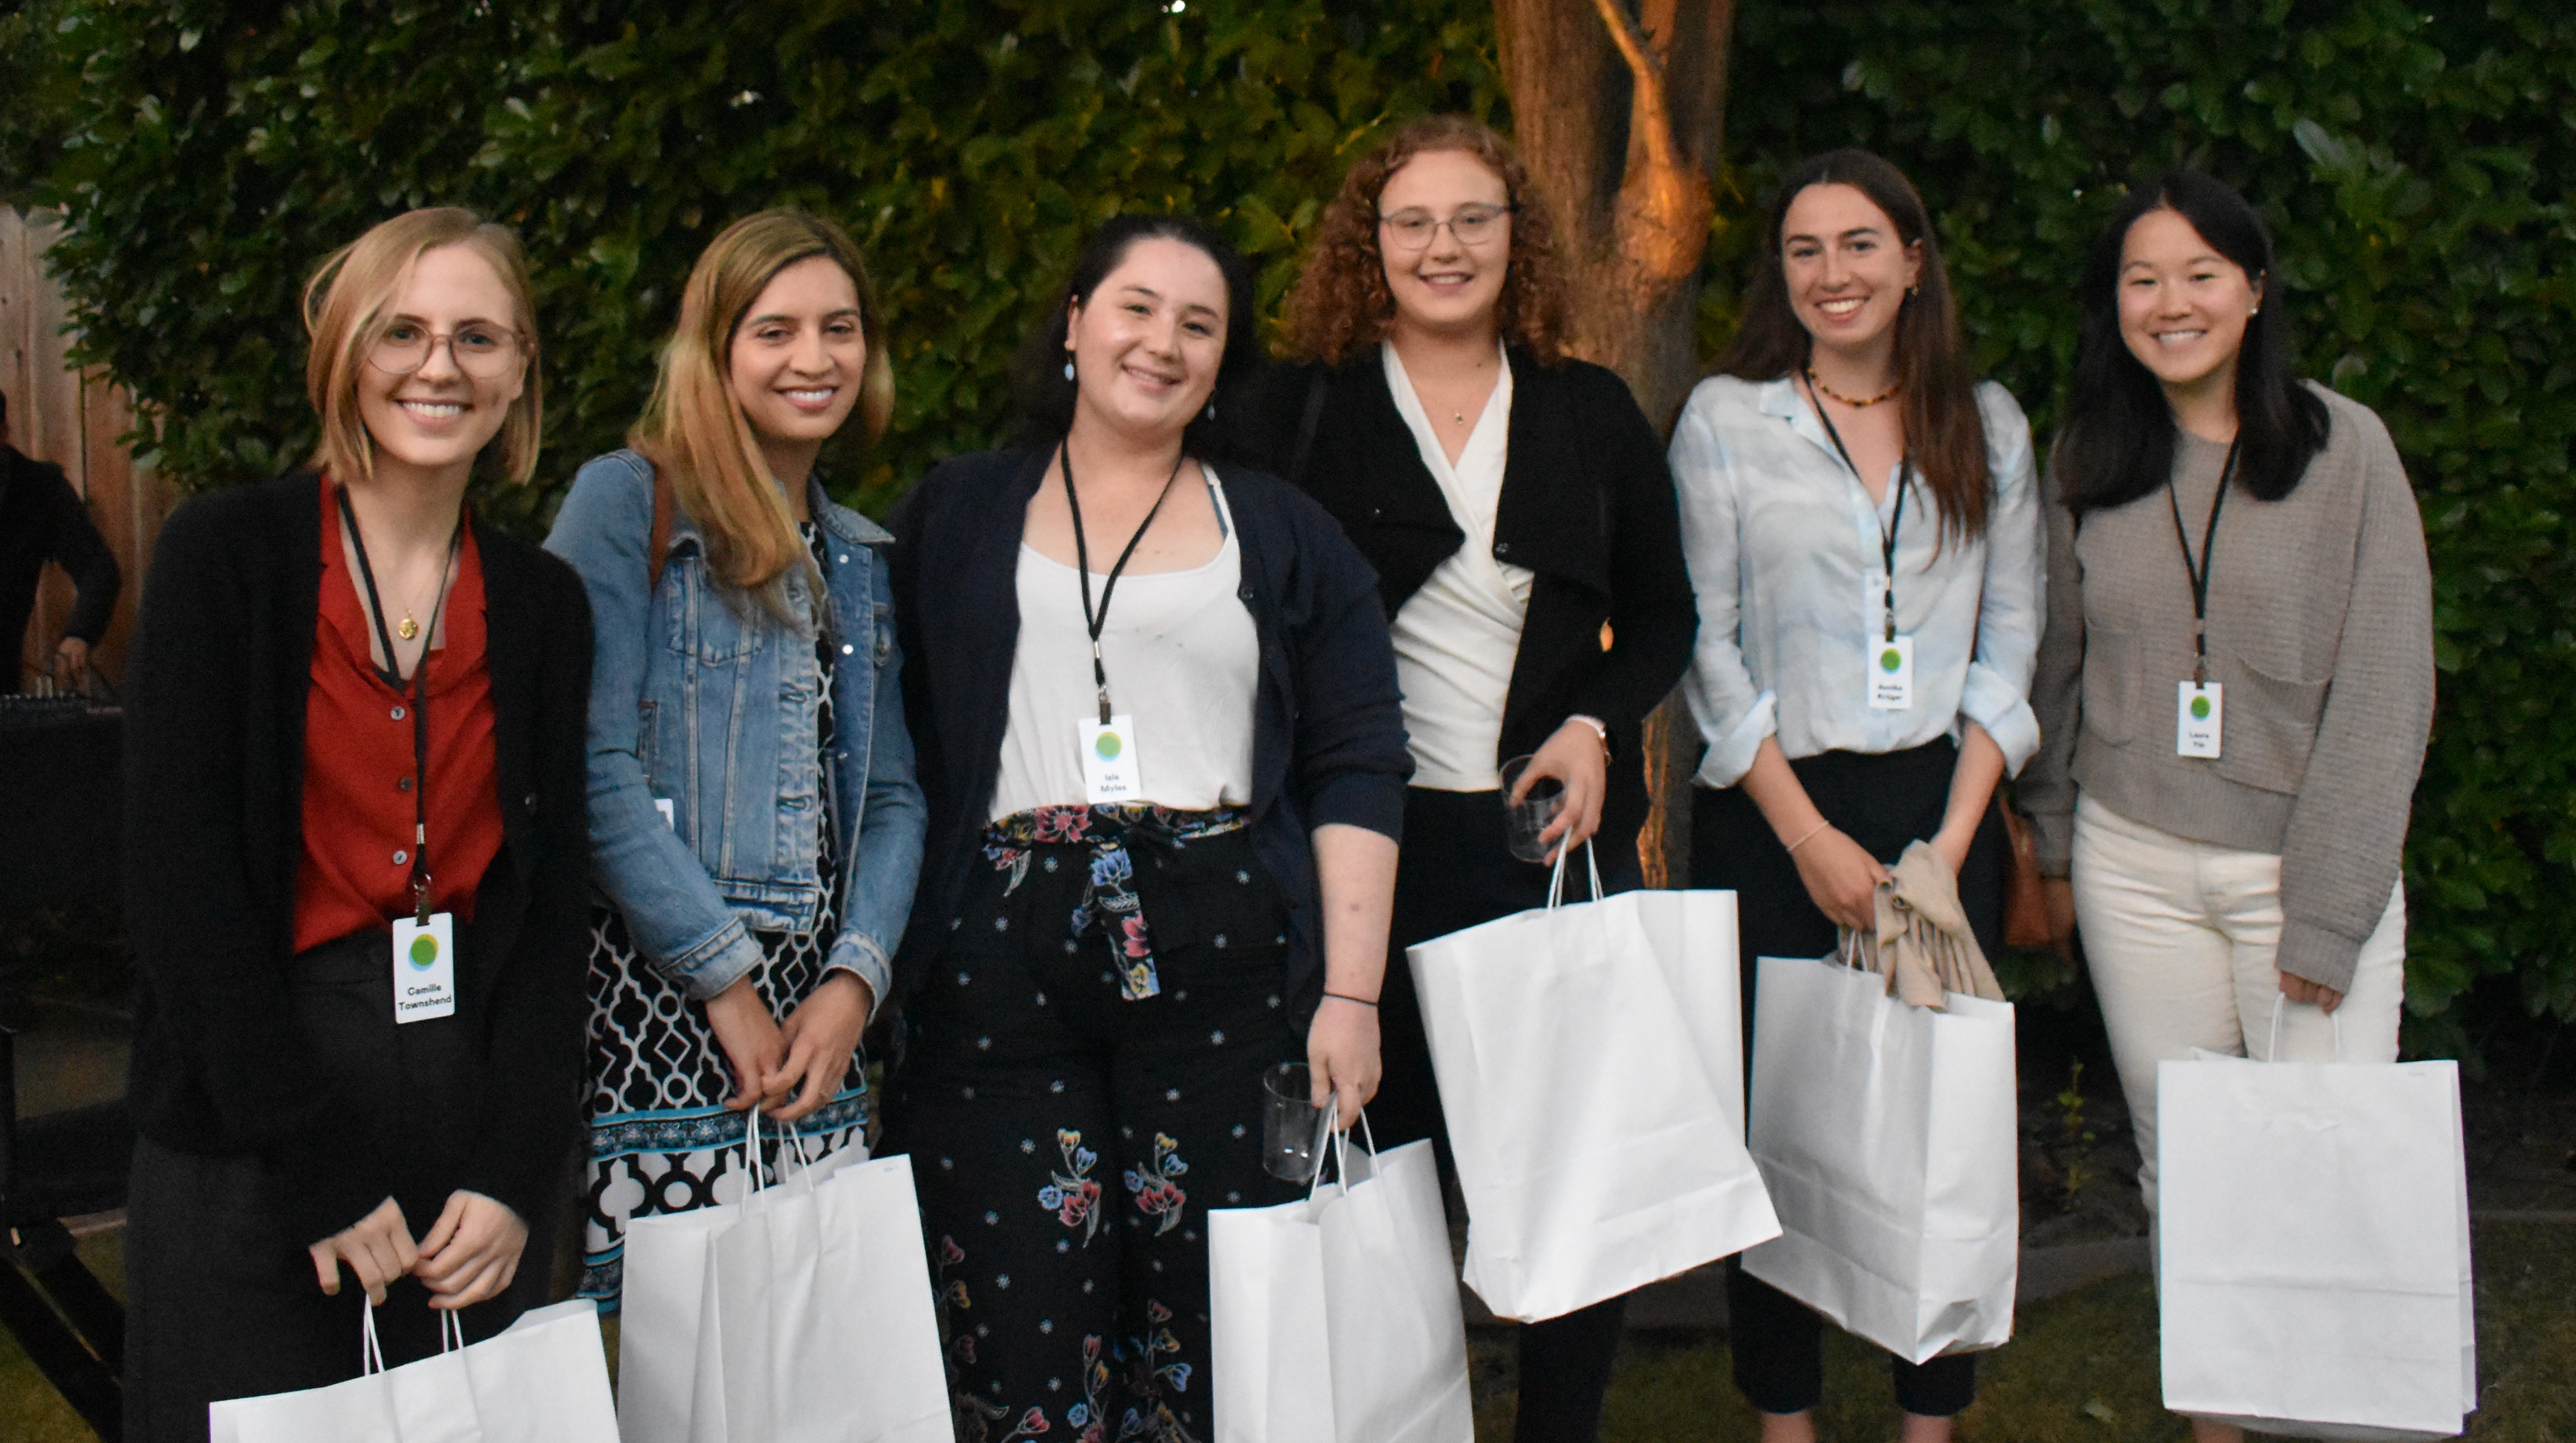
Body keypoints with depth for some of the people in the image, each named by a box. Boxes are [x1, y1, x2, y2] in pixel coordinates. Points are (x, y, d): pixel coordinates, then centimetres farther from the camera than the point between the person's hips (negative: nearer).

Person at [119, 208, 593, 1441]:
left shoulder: (544, 604, 8)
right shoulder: (225, 553, -4)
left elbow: (549, 902, 6)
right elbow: (179, 882, -10)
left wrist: (514, 1175, -6)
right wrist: (318, 1172, -13)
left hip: (475, 1096, 4)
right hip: (247, 1138, -3)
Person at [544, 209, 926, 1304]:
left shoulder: (859, 558, 18)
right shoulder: (628, 501, -2)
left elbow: (892, 793, 14)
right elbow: (594, 770, -11)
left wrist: (854, 979, -3)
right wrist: (727, 982, -11)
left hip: (816, 1013, 6)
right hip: (651, 998, -5)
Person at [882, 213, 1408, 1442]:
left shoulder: (1284, 538, 13)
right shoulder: (954, 520, 14)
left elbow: (1356, 772, 7)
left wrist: (1351, 993, -3)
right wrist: (873, 970, 1)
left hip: (1223, 965, 0)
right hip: (1000, 963, 0)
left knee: (1217, 1337, -1)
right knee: (1024, 1331, -3)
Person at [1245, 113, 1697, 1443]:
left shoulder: (1592, 412, 9)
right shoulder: (1305, 413, 3)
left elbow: (1662, 613, 13)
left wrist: (1597, 726, -5)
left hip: (1556, 831, 2)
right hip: (1370, 839, -2)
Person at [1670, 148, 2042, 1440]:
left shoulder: (1987, 425, 9)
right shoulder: (1725, 419, 2)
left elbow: (2009, 642, 7)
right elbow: (1706, 644, -2)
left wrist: (1954, 838, -5)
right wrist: (1810, 837, -9)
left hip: (1940, 808, 2)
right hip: (1769, 814, -2)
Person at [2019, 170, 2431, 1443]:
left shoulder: (2346, 447, -5)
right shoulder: (2089, 460, 6)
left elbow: (2383, 695, -6)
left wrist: (2326, 913, -10)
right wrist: (2054, 847, 12)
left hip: (2306, 864, -3)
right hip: (2136, 868, 3)